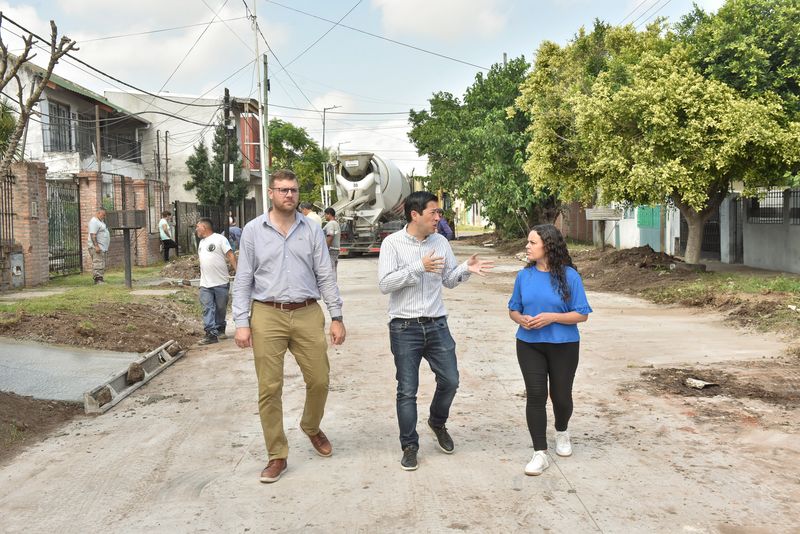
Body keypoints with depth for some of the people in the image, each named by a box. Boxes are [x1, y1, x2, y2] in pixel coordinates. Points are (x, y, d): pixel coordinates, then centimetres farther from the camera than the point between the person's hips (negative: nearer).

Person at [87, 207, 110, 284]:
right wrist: (96, 246, -28)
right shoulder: (94, 221, -12)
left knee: (102, 264, 10)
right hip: (97, 248, -10)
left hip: (103, 248, 10)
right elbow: (93, 235, -21)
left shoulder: (100, 221, 21)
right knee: (98, 263, -13)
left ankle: (100, 279, 12)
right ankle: (97, 278, -16)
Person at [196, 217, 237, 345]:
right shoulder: (201, 242, 17)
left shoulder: (219, 239, -6)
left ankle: (220, 329, 23)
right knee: (207, 309, -4)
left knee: (221, 308, 6)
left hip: (221, 282, -5)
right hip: (205, 284, 6)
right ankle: (211, 334, -6)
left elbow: (231, 256, -12)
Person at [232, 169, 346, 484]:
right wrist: (241, 322, -4)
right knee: (269, 388, 1)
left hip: (307, 315, 2)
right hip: (267, 316, -1)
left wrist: (337, 317, 2)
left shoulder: (312, 230, 7)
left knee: (319, 380, 7)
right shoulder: (253, 230, 4)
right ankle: (277, 456, 15)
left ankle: (311, 428, 38)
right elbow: (243, 280, 4)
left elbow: (325, 276, 6)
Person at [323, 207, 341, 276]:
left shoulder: (330, 224, -13)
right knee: (333, 271, 12)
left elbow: (330, 238, -22)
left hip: (331, 250, -10)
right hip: (336, 250, 10)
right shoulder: (337, 224, 18)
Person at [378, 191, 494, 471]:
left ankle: (437, 422, 39)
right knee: (407, 390, 5)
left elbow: (449, 280, 11)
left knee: (449, 381, 10)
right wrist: (419, 267, -24)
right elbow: (384, 284, -16)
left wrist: (466, 268, -9)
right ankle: (409, 446, 21)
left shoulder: (440, 241, 4)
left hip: (436, 325, 4)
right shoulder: (392, 243, -9)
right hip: (405, 328, -4)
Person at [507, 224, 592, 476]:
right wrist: (522, 319, -12)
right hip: (529, 344, 2)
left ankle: (561, 432, 44)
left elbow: (582, 314, -7)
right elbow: (513, 310, 11)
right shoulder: (524, 275, 1)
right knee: (535, 395, -5)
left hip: (563, 345, -2)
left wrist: (552, 317, -20)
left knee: (561, 395, 11)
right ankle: (540, 453, 5)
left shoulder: (569, 276, -9)